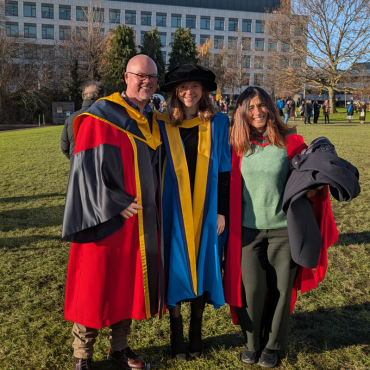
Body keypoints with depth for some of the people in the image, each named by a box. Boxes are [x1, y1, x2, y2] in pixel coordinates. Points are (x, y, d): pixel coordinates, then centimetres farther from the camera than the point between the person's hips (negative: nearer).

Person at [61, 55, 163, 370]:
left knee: (129, 283, 14)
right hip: (106, 220, -6)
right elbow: (87, 168, -15)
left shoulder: (151, 122, 12)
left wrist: (151, 202, 9)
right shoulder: (100, 116, -9)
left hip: (142, 220, 6)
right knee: (96, 285, 4)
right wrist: (115, 205, -18)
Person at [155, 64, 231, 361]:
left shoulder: (218, 123, 1)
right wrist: (157, 211, -2)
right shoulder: (164, 125, 2)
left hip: (206, 211, 0)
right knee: (175, 269, 6)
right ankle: (177, 338, 23)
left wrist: (221, 211, -5)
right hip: (174, 211, 0)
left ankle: (196, 335, 27)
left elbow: (224, 169, 0)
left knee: (202, 268, 9)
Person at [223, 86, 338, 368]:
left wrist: (312, 187, -15)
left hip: (283, 229, -1)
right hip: (248, 229, 1)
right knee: (252, 289, 0)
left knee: (280, 290, 7)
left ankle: (272, 345, 28)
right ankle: (252, 342, 24)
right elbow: (228, 185, 10)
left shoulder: (290, 142, -3)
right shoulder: (239, 146, 2)